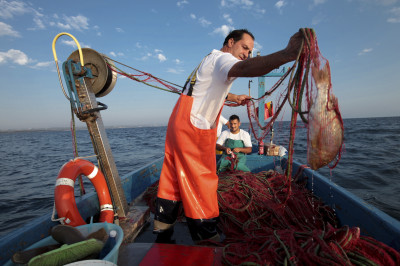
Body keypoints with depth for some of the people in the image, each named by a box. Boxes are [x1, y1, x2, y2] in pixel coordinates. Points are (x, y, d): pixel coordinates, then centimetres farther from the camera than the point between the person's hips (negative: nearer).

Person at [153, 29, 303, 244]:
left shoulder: (211, 60, 26)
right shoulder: (221, 58, -7)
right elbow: (243, 68, -33)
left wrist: (234, 98, 37)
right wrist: (288, 53, -44)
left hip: (178, 124, 10)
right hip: (193, 129, -10)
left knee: (173, 180, 13)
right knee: (201, 184, -5)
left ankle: (162, 236, 27)